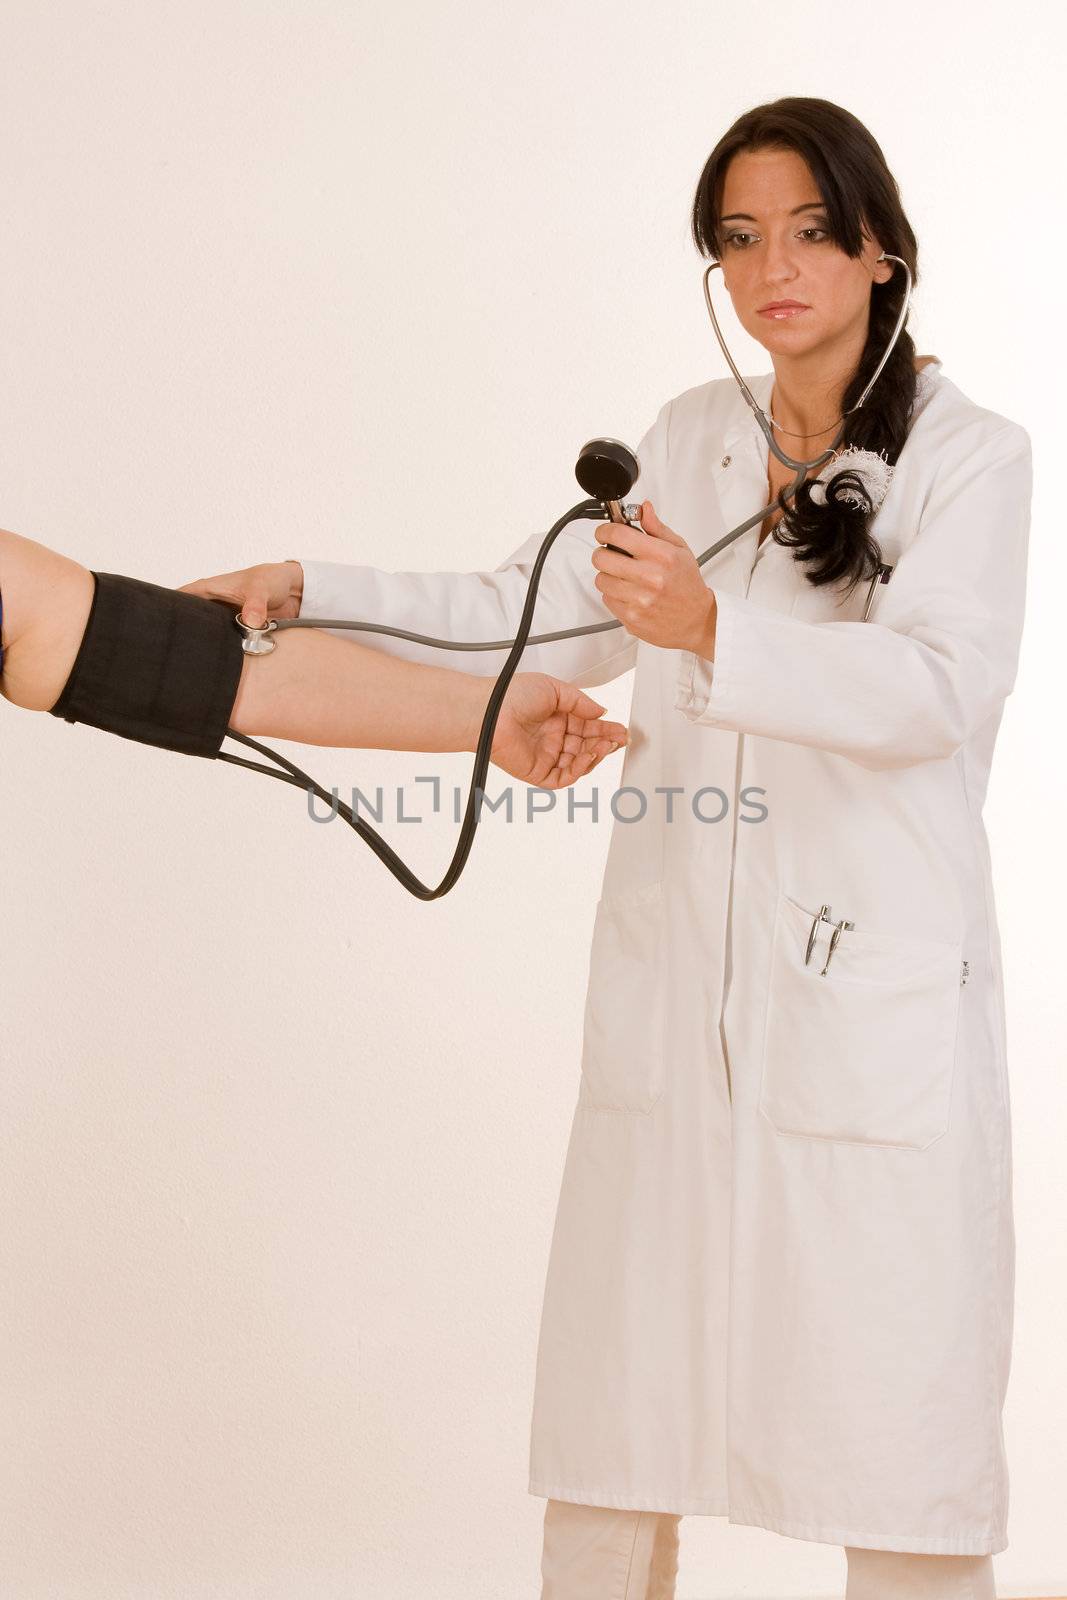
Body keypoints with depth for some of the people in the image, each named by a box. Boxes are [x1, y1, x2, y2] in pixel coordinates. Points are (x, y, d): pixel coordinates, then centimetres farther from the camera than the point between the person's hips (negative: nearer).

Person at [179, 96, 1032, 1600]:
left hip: (873, 995, -4)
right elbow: (540, 619, 16)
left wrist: (711, 632, -36)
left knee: (896, 1399, -1)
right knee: (619, 1367, 9)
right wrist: (309, 588, 7)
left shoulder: (969, 455, -5)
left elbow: (939, 684, -20)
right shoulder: (689, 436, 11)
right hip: (678, 980, 5)